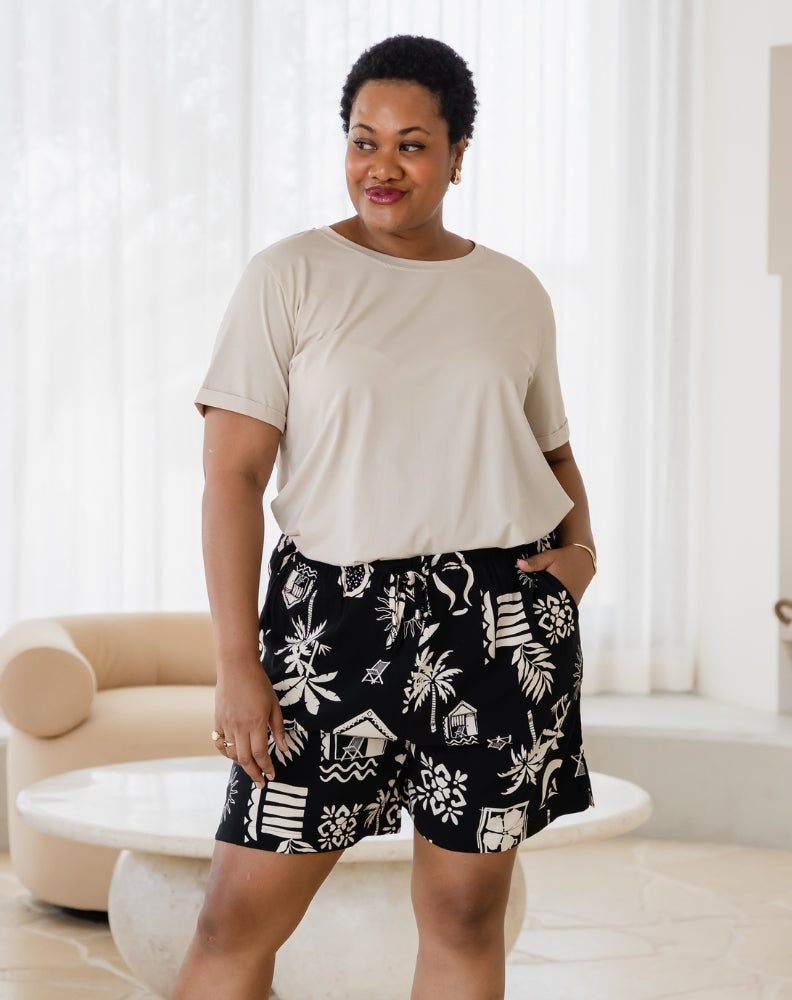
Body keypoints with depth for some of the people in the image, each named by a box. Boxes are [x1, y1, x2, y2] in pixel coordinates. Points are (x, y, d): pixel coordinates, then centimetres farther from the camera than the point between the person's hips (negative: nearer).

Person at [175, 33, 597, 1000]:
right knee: (238, 914, -3)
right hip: (335, 614, -2)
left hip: (501, 621, 3)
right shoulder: (289, 277, 0)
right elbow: (232, 474, -5)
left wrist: (581, 546, 2)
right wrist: (238, 665, -11)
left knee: (464, 914, 8)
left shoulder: (515, 292, 10)